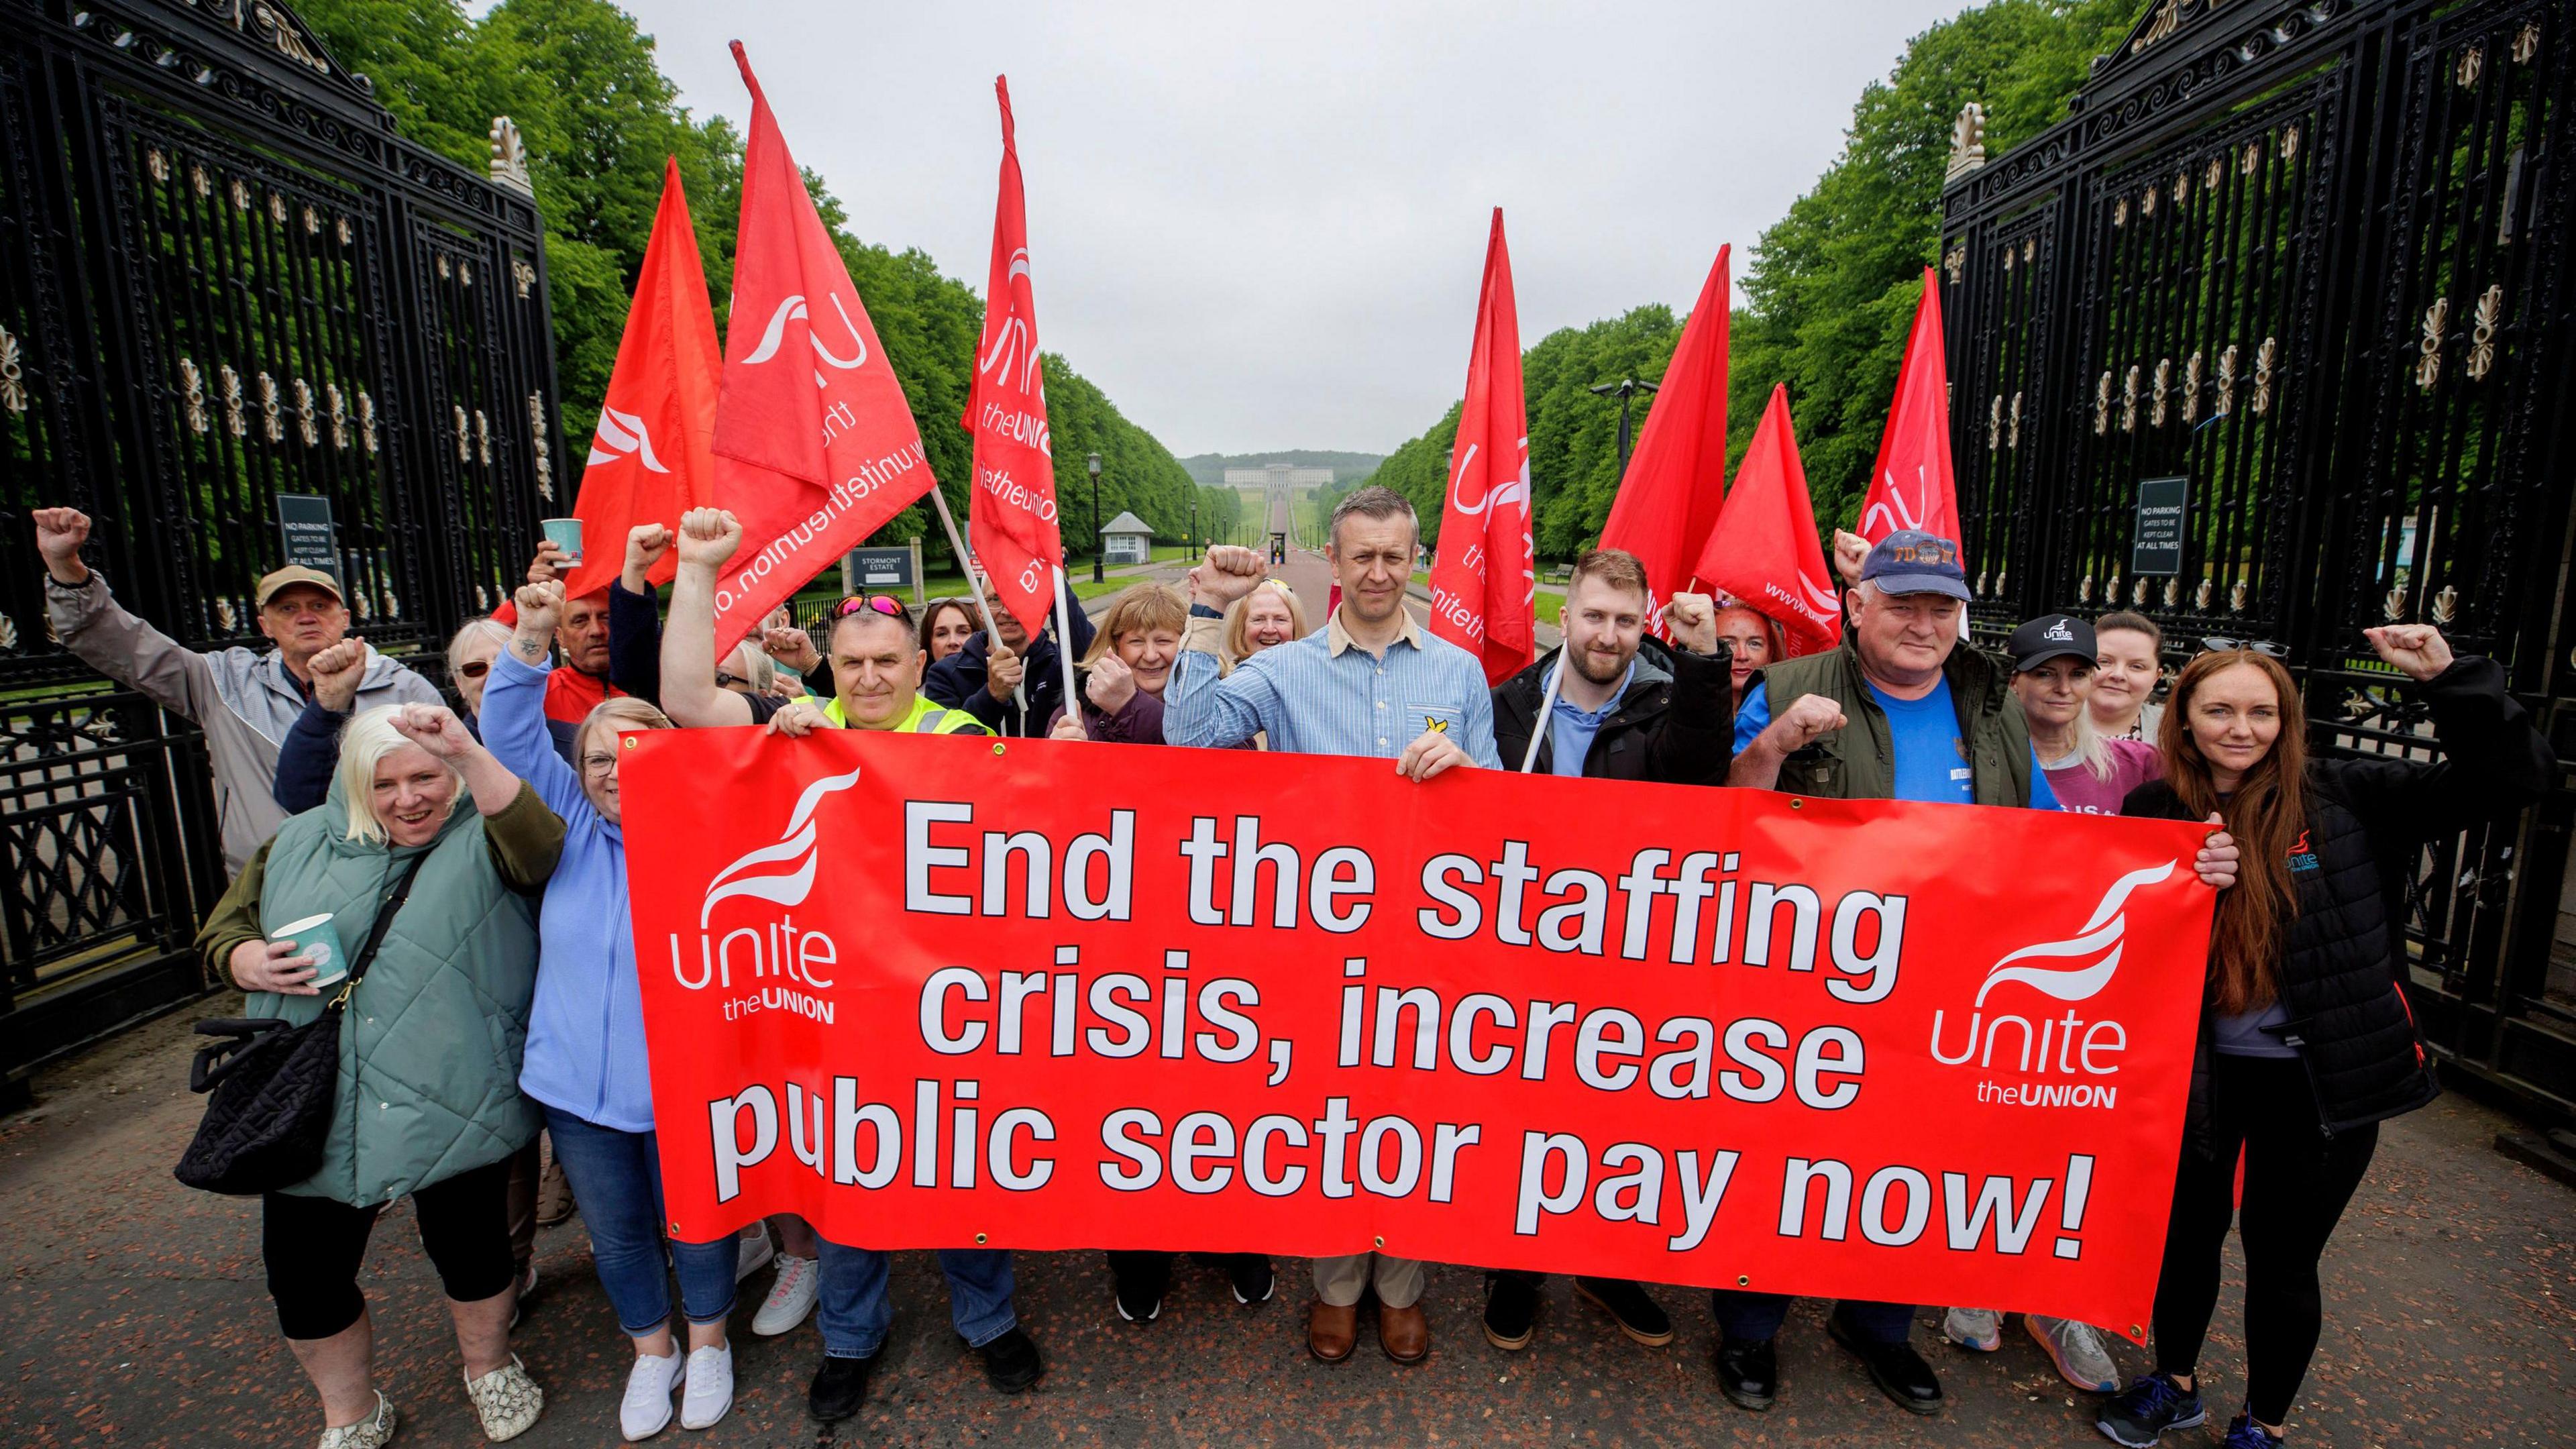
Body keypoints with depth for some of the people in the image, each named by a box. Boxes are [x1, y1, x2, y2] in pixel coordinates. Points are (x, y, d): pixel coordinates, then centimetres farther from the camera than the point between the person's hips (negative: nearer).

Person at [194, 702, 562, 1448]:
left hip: (449, 1104, -4)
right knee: (303, 1276, 14)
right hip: (311, 1110, 4)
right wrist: (248, 961, -6)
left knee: (471, 1252, 11)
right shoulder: (301, 843, 10)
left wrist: (465, 751, -39)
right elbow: (225, 925, 18)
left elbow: (537, 846, -28)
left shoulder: (484, 841, -6)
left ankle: (489, 1366, 42)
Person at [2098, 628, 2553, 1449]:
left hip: (2317, 1078, -1)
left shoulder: (2344, 797, -8)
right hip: (2197, 1069, 2)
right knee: (2188, 1229, 17)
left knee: (2281, 1253, 12)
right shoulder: (2153, 812, -5)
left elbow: (2515, 779, -12)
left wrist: (2445, 676, -20)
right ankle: (2175, 1382, 41)